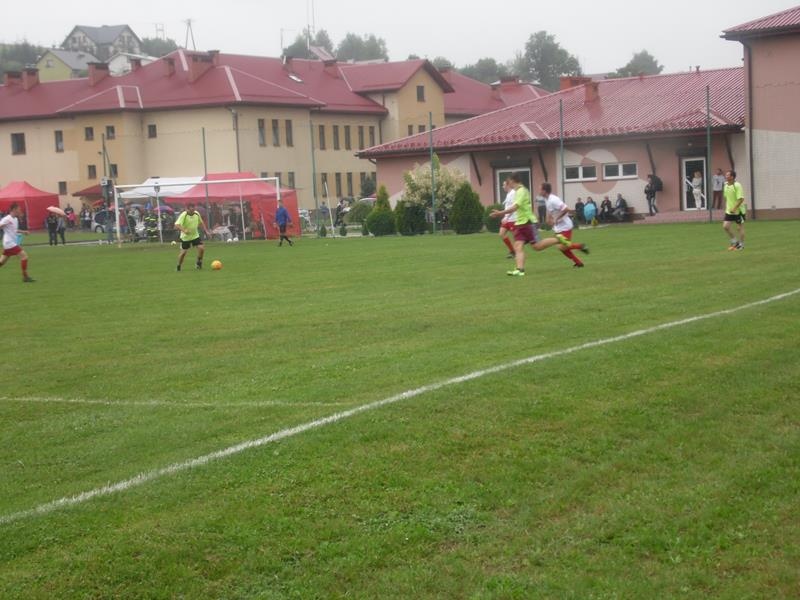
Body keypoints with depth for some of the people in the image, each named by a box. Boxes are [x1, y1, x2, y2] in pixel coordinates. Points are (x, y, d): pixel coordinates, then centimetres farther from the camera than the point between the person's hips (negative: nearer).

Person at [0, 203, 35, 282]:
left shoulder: (15, 219, 13)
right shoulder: (7, 219, -15)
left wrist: (23, 231, 16)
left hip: (13, 242, 9)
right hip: (10, 243, -9)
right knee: (24, 256, -12)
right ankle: (25, 276, -7)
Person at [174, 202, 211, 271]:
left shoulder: (197, 214, -6)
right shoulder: (183, 215, -23)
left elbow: (201, 223, 13)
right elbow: (177, 225, -35)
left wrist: (206, 231, 9)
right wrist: (184, 230, -51)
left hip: (195, 235, 4)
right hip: (185, 237, -4)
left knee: (201, 248, -12)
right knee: (183, 252, -1)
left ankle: (198, 263, 9)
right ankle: (178, 267, 20)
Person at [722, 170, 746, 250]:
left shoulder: (737, 185, -18)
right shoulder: (726, 185, 4)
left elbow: (741, 199, -22)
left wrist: (734, 208, -25)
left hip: (738, 210, -7)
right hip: (729, 211, 7)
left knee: (740, 227, 4)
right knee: (725, 226, -3)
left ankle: (741, 244, 18)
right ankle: (734, 242, 14)